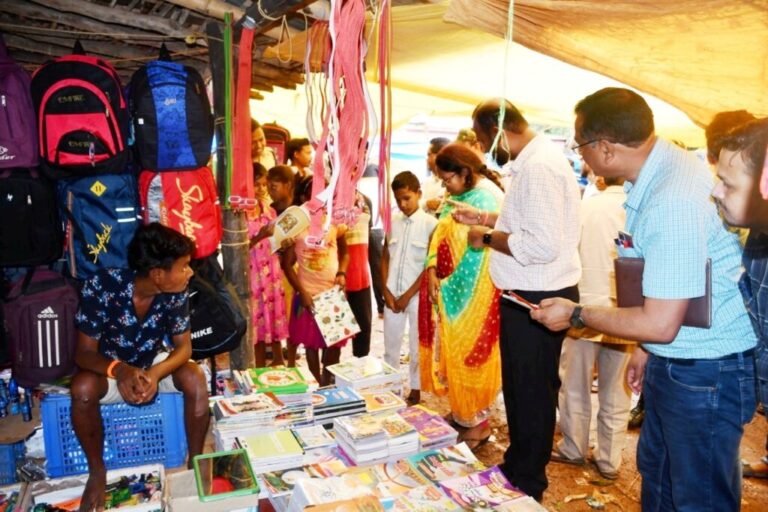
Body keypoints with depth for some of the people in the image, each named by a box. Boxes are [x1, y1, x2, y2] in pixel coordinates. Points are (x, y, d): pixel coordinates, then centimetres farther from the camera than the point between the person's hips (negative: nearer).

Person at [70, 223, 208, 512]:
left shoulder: (175, 293, -21)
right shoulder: (100, 287, -30)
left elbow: (183, 346, -16)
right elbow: (84, 352, -24)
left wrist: (155, 373, -37)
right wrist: (119, 370, -46)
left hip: (154, 362, 2)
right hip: (110, 367, -1)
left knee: (195, 378, -27)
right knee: (82, 389, -33)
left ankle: (196, 462, -9)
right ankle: (97, 471, -9)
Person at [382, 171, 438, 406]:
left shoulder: (430, 223, -7)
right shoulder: (393, 221, 6)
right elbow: (385, 258, 9)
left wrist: (407, 296, -9)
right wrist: (387, 292, -2)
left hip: (416, 295, -4)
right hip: (392, 295, 4)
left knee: (416, 346, 6)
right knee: (390, 345, 11)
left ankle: (415, 391, 19)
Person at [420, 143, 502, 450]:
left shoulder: (483, 201, -12)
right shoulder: (452, 203, 14)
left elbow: (476, 252, -17)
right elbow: (437, 240, 9)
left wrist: (451, 286, -15)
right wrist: (432, 273, -7)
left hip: (470, 293, -8)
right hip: (446, 291, 8)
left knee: (468, 352, -1)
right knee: (449, 351, 13)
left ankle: (476, 422, 13)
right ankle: (459, 412, 27)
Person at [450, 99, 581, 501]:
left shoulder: (539, 166, -22)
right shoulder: (531, 161, 12)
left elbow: (543, 244, -29)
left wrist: (488, 238, -16)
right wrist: (486, 217, 15)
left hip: (538, 300, -10)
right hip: (528, 296, 10)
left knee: (531, 392, 6)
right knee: (522, 387, 22)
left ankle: (527, 486, 25)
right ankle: (518, 465, 40)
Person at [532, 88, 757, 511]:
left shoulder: (675, 199, -30)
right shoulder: (658, 173, 1)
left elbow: (661, 324, -26)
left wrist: (576, 314, -13)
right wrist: (646, 348, 19)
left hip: (708, 370, -9)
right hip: (671, 358, 10)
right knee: (656, 474, 25)